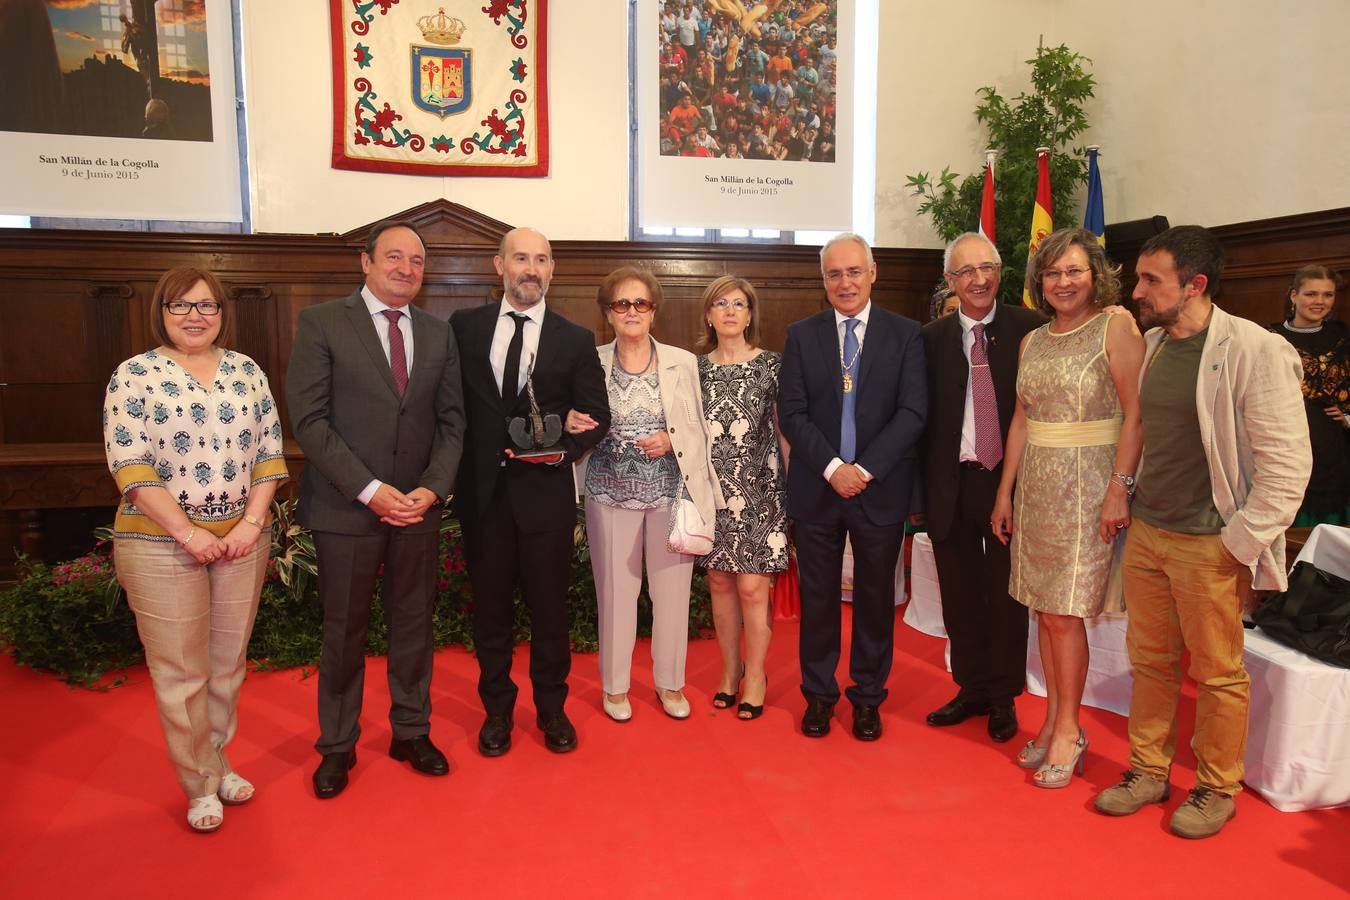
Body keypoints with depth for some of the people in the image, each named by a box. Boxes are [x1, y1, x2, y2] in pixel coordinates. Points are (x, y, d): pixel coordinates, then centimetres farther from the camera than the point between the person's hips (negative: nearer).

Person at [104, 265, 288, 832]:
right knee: (180, 670, 5)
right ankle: (201, 785, 22)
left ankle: (216, 761, 32)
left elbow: (270, 452, 6)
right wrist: (189, 533, -14)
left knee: (229, 662, 13)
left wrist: (251, 522, -6)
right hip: (160, 543, -3)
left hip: (241, 539, 3)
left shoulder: (248, 372, 7)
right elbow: (130, 465, -10)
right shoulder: (134, 375, -3)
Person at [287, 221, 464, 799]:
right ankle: (337, 746, 27)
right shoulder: (321, 322, -4)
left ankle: (411, 732, 30)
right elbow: (308, 419, -11)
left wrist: (432, 489, -7)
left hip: (418, 507, 3)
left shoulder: (438, 334, 8)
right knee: (344, 631, 9)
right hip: (346, 507, -3)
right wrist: (370, 490, -16)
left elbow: (451, 421, 7)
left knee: (414, 623, 12)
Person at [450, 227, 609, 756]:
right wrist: (456, 468, -5)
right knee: (490, 607, 12)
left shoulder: (575, 340, 2)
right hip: (482, 491, 1)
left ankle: (551, 708, 28)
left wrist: (564, 449, -12)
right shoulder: (465, 327, 4)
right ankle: (497, 709, 29)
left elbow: (596, 416, 3)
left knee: (550, 607, 9)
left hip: (546, 491, -1)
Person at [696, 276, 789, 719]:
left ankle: (756, 674, 16)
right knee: (720, 581, 9)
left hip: (758, 491, -3)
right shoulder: (697, 368, 7)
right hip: (712, 490, 3)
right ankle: (730, 669, 26)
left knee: (752, 586, -3)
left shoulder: (771, 365, -1)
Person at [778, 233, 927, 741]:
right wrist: (832, 468, -15)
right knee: (817, 596, 9)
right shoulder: (801, 336, 4)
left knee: (875, 596, 10)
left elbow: (913, 411, -7)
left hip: (881, 488, 0)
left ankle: (868, 697, 26)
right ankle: (818, 694, 25)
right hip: (816, 488, 1)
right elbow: (791, 414, -3)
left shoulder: (905, 335, 1)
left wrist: (866, 469, -16)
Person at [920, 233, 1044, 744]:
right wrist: (918, 491, 2)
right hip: (951, 484, 2)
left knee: (1007, 595, 10)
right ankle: (972, 689, 30)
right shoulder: (932, 338, 2)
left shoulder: (1031, 329, -4)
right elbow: (923, 416, 3)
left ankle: (1003, 697, 27)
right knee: (960, 596, 13)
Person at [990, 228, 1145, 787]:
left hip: (1087, 486, -6)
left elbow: (1135, 414, -12)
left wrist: (1119, 489, -18)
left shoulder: (1115, 327, -6)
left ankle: (1068, 732, 12)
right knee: (1044, 608, 9)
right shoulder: (1032, 342, 12)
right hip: (1037, 485, 6)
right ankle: (1055, 723, 21)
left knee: (1064, 611, -3)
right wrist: (1005, 492, 10)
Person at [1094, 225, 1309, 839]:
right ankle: (1149, 770, 31)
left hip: (1208, 546, -6)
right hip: (1146, 533, 6)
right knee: (1149, 660, 15)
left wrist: (1238, 542, -14)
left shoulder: (1255, 351, -14)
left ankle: (1217, 789, 27)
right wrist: (1131, 503, 11)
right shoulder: (1152, 344, 6)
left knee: (1217, 673, 8)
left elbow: (1287, 464, -15)